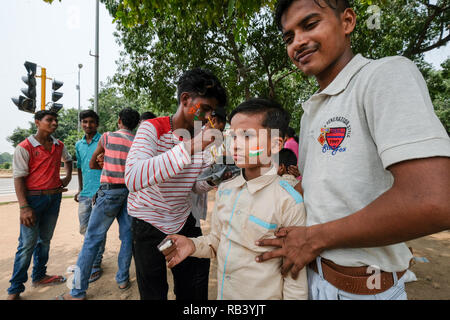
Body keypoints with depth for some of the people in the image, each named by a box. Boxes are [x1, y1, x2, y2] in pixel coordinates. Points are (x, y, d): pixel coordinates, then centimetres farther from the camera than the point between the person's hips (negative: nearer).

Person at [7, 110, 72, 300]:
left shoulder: (59, 146, 8)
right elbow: (18, 178, -13)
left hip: (54, 197, 5)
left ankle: (39, 276, 31)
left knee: (45, 240, 15)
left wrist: (68, 177, 15)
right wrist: (24, 207, -19)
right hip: (34, 198, -5)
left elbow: (68, 159, 31)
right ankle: (15, 289, 15)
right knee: (27, 244, -1)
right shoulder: (25, 147, -9)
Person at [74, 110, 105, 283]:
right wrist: (80, 189, 19)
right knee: (84, 228, 15)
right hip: (85, 193, 6)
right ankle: (93, 255, 37)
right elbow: (80, 167, 22)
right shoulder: (79, 144, 13)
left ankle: (96, 265, 14)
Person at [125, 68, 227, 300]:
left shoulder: (202, 136, -4)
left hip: (183, 221, 5)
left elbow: (198, 187, 2)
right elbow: (133, 179, -40)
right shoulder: (152, 128, -21)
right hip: (148, 224, -4)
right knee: (154, 294, 13)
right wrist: (191, 146, -46)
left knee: (195, 290, 16)